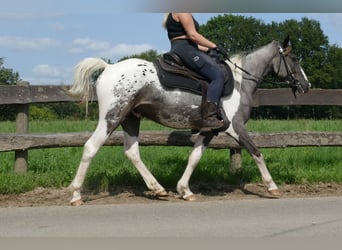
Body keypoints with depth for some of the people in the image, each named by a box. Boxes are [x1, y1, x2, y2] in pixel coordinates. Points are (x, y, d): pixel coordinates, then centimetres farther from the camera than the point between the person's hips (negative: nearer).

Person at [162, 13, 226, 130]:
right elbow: (192, 35, -16)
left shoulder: (174, 15, 26)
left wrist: (208, 49, 20)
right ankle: (208, 117, -31)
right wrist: (214, 46, -10)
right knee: (218, 75, -20)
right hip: (185, 50, -11)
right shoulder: (183, 12, -7)